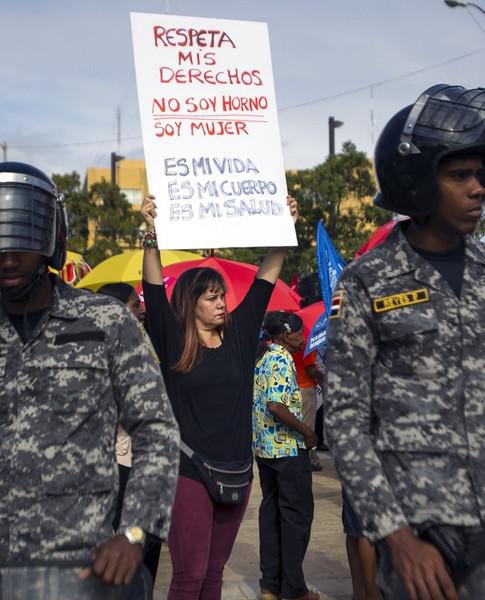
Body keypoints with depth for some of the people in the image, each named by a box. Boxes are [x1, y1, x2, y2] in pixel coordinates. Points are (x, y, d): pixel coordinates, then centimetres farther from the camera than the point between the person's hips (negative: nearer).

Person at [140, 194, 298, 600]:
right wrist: (152, 234, -28)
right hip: (190, 469, -5)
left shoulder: (238, 333, 7)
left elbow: (267, 277, 7)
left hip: (236, 468, 5)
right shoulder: (174, 342, -4)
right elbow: (154, 289, -16)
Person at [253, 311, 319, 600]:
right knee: (298, 514, 0)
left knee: (271, 511, 12)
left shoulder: (262, 359, 11)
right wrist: (307, 431, -15)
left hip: (264, 446, 9)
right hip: (288, 447, -9)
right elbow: (276, 405, -26)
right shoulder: (282, 359, -15)